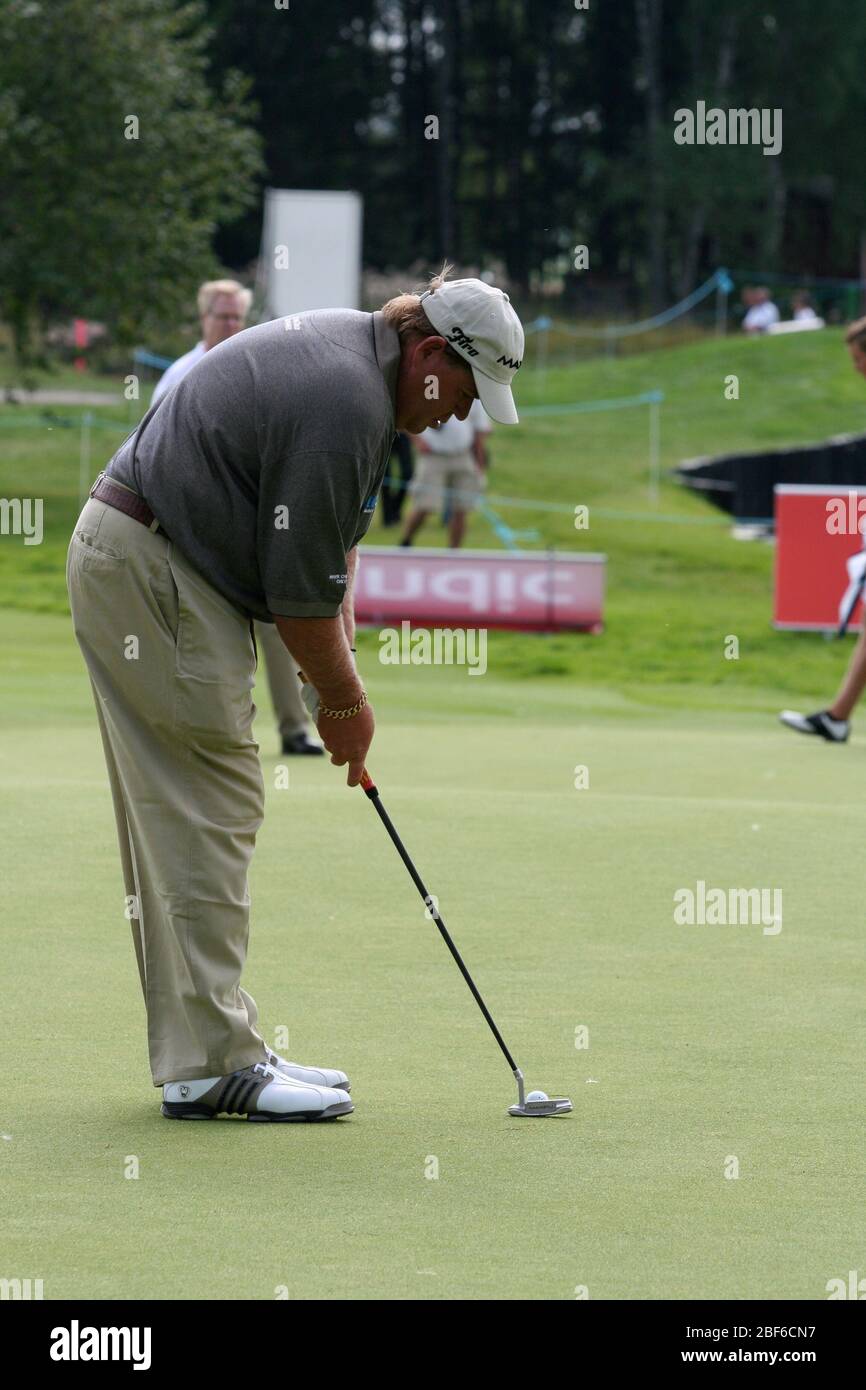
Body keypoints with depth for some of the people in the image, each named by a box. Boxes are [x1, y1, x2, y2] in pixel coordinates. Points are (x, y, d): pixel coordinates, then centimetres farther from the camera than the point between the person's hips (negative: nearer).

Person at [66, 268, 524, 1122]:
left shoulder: (354, 354, 12)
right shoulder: (346, 400, -21)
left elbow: (328, 530, 21)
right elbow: (299, 585, -18)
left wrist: (337, 653, 12)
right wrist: (344, 700, -4)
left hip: (132, 561, 11)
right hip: (149, 570, -11)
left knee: (181, 816, 11)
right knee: (209, 809, -10)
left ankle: (205, 1050, 13)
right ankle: (211, 1064, -9)